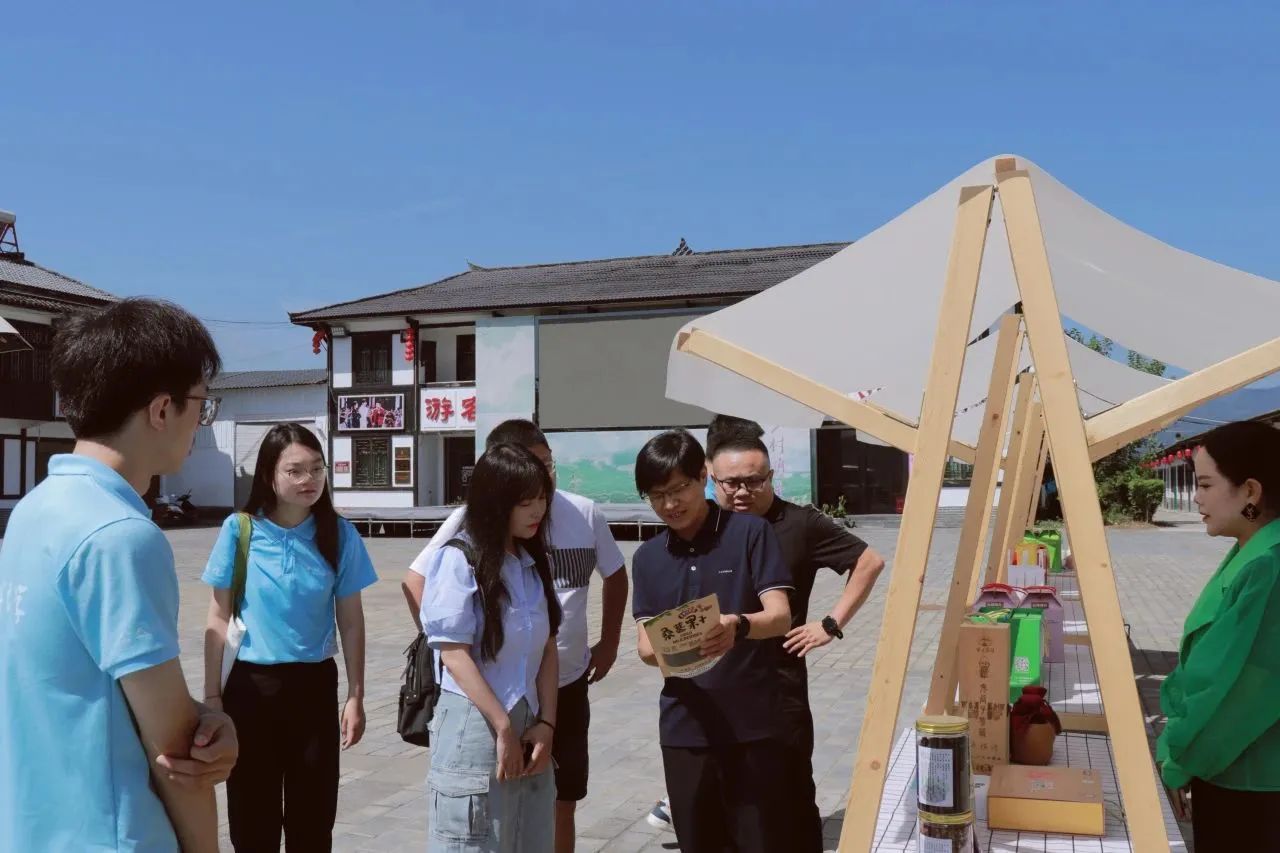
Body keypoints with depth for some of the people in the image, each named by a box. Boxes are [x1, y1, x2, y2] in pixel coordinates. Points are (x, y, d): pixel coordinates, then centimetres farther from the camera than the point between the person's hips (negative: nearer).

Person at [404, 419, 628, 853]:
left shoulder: (584, 513, -3)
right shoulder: (473, 522, -13)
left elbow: (615, 574, 15)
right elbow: (415, 581, -5)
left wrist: (608, 643, 11)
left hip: (567, 686, 3)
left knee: (562, 803, 15)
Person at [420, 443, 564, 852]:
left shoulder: (534, 562, 8)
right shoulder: (460, 560, -12)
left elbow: (548, 649, 8)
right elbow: (455, 655, -13)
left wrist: (545, 723, -2)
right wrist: (503, 728, -11)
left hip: (529, 726, 6)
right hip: (475, 726, -6)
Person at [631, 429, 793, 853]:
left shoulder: (750, 532, -4)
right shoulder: (647, 557, 9)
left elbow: (780, 616, -10)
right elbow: (644, 644, 5)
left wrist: (739, 626, -31)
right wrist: (660, 649, -18)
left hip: (751, 723, -3)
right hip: (684, 726, 4)